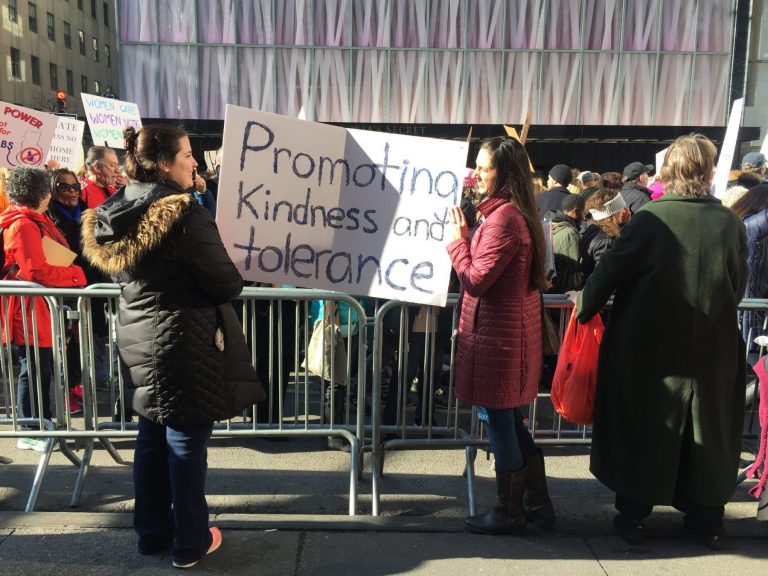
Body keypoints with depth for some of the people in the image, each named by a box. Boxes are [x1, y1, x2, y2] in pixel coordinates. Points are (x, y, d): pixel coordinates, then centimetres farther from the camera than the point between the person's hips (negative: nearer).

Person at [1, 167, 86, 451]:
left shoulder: (35, 220, 15)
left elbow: (54, 254, 21)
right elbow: (36, 271, -22)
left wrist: (71, 271, 5)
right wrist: (76, 276, -15)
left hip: (41, 307, 10)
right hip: (28, 309, -10)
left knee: (44, 366, 16)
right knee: (34, 367, -3)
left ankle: (42, 423, 28)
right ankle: (29, 432, 8)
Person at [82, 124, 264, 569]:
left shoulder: (113, 212, 3)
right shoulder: (185, 213, -21)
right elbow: (228, 284, -18)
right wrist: (234, 274, 3)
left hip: (138, 342, 8)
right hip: (185, 346, -8)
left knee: (152, 440, 19)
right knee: (186, 446, 5)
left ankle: (152, 534, 33)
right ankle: (190, 544, 21)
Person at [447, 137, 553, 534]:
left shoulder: (503, 218, -19)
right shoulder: (516, 212, 12)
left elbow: (476, 279, -19)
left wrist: (459, 238, -9)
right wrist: (468, 235, 8)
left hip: (497, 333, -10)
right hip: (510, 329, 10)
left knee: (499, 423, 3)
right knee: (511, 421, 19)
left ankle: (509, 512, 19)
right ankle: (537, 502, 30)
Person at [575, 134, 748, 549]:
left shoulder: (650, 219, -14)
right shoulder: (730, 223, -5)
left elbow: (609, 272, -11)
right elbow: (738, 287, 5)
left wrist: (584, 306, 5)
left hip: (647, 347, -2)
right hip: (711, 348, 3)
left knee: (641, 427, 12)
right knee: (706, 431, 17)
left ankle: (633, 514, 21)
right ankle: (707, 518, 30)